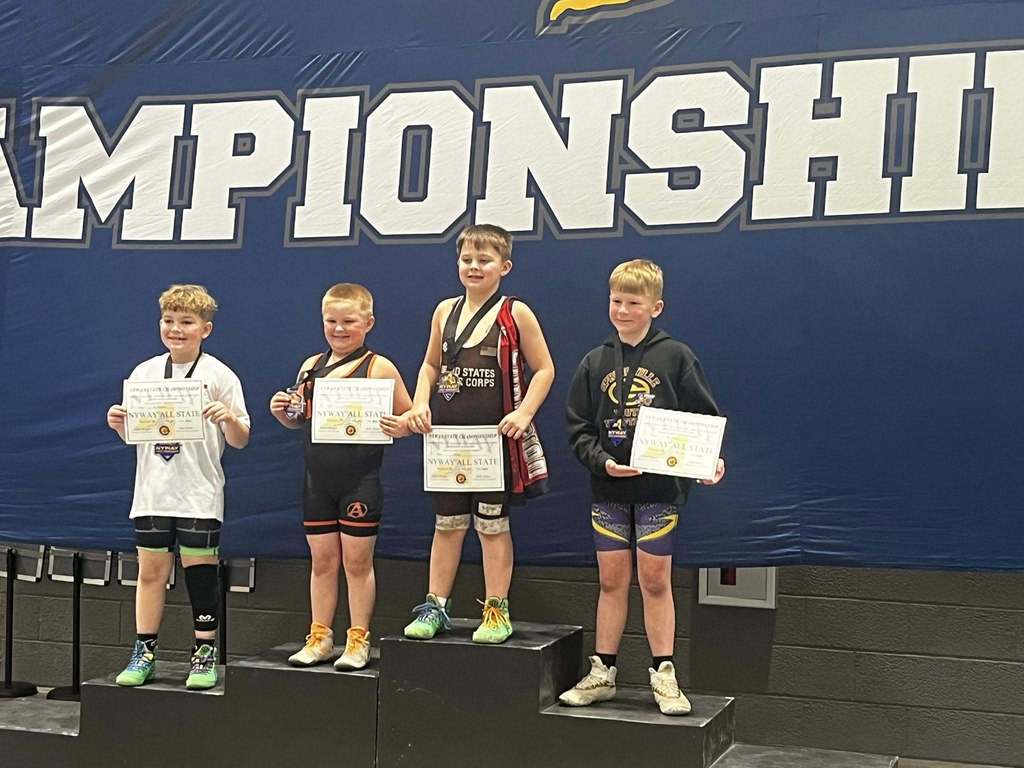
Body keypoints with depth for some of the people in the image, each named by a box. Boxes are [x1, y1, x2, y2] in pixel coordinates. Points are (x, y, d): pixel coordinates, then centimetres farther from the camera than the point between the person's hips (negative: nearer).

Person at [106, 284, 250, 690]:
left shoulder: (219, 376, -2)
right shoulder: (144, 372, 8)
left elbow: (240, 441, -1)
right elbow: (132, 435, 15)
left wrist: (229, 419, -21)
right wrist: (118, 423, -6)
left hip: (199, 493, -3)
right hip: (153, 490, 3)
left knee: (200, 569, 1)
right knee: (151, 569, 7)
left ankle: (205, 653, 13)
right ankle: (144, 653, 17)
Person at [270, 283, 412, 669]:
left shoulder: (379, 368, -7)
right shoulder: (310, 366, 8)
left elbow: (410, 417, -6)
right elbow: (299, 420, 17)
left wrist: (399, 427, -27)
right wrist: (283, 412, -3)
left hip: (360, 481, -5)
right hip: (318, 478, 5)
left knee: (357, 561, 5)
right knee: (322, 560, 13)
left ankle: (358, 640, 17)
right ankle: (320, 638, 24)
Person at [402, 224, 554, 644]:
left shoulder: (515, 314, -4)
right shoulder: (445, 311, 8)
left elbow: (544, 369, -2)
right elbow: (430, 365, 18)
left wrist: (524, 412, -13)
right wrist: (420, 403, 3)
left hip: (496, 436, -4)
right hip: (447, 434, 4)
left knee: (492, 523, 4)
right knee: (447, 522, 10)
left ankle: (496, 611, 14)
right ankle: (435, 606, 19)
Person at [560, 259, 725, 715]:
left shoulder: (675, 357, -2)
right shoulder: (595, 362, 5)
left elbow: (703, 416, -1)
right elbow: (578, 429, 5)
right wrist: (602, 461, -11)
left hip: (659, 486, -3)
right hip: (608, 489, 3)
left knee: (655, 580, 3)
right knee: (611, 580, 9)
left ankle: (663, 676, 14)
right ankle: (602, 673, 18)